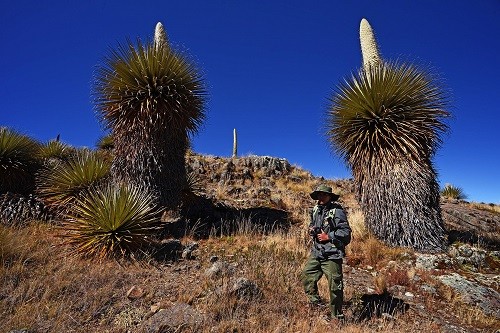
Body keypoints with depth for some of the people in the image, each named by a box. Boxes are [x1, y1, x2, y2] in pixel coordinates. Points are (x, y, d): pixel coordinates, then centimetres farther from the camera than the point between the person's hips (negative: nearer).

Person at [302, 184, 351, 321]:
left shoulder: (337, 211, -13)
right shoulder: (315, 210, 8)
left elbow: (346, 232, -16)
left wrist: (328, 237, -18)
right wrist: (311, 229, 2)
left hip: (332, 255, -7)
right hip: (316, 252, 7)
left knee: (335, 286, 4)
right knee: (306, 277, 13)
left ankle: (337, 316, 24)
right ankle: (316, 302, 34)